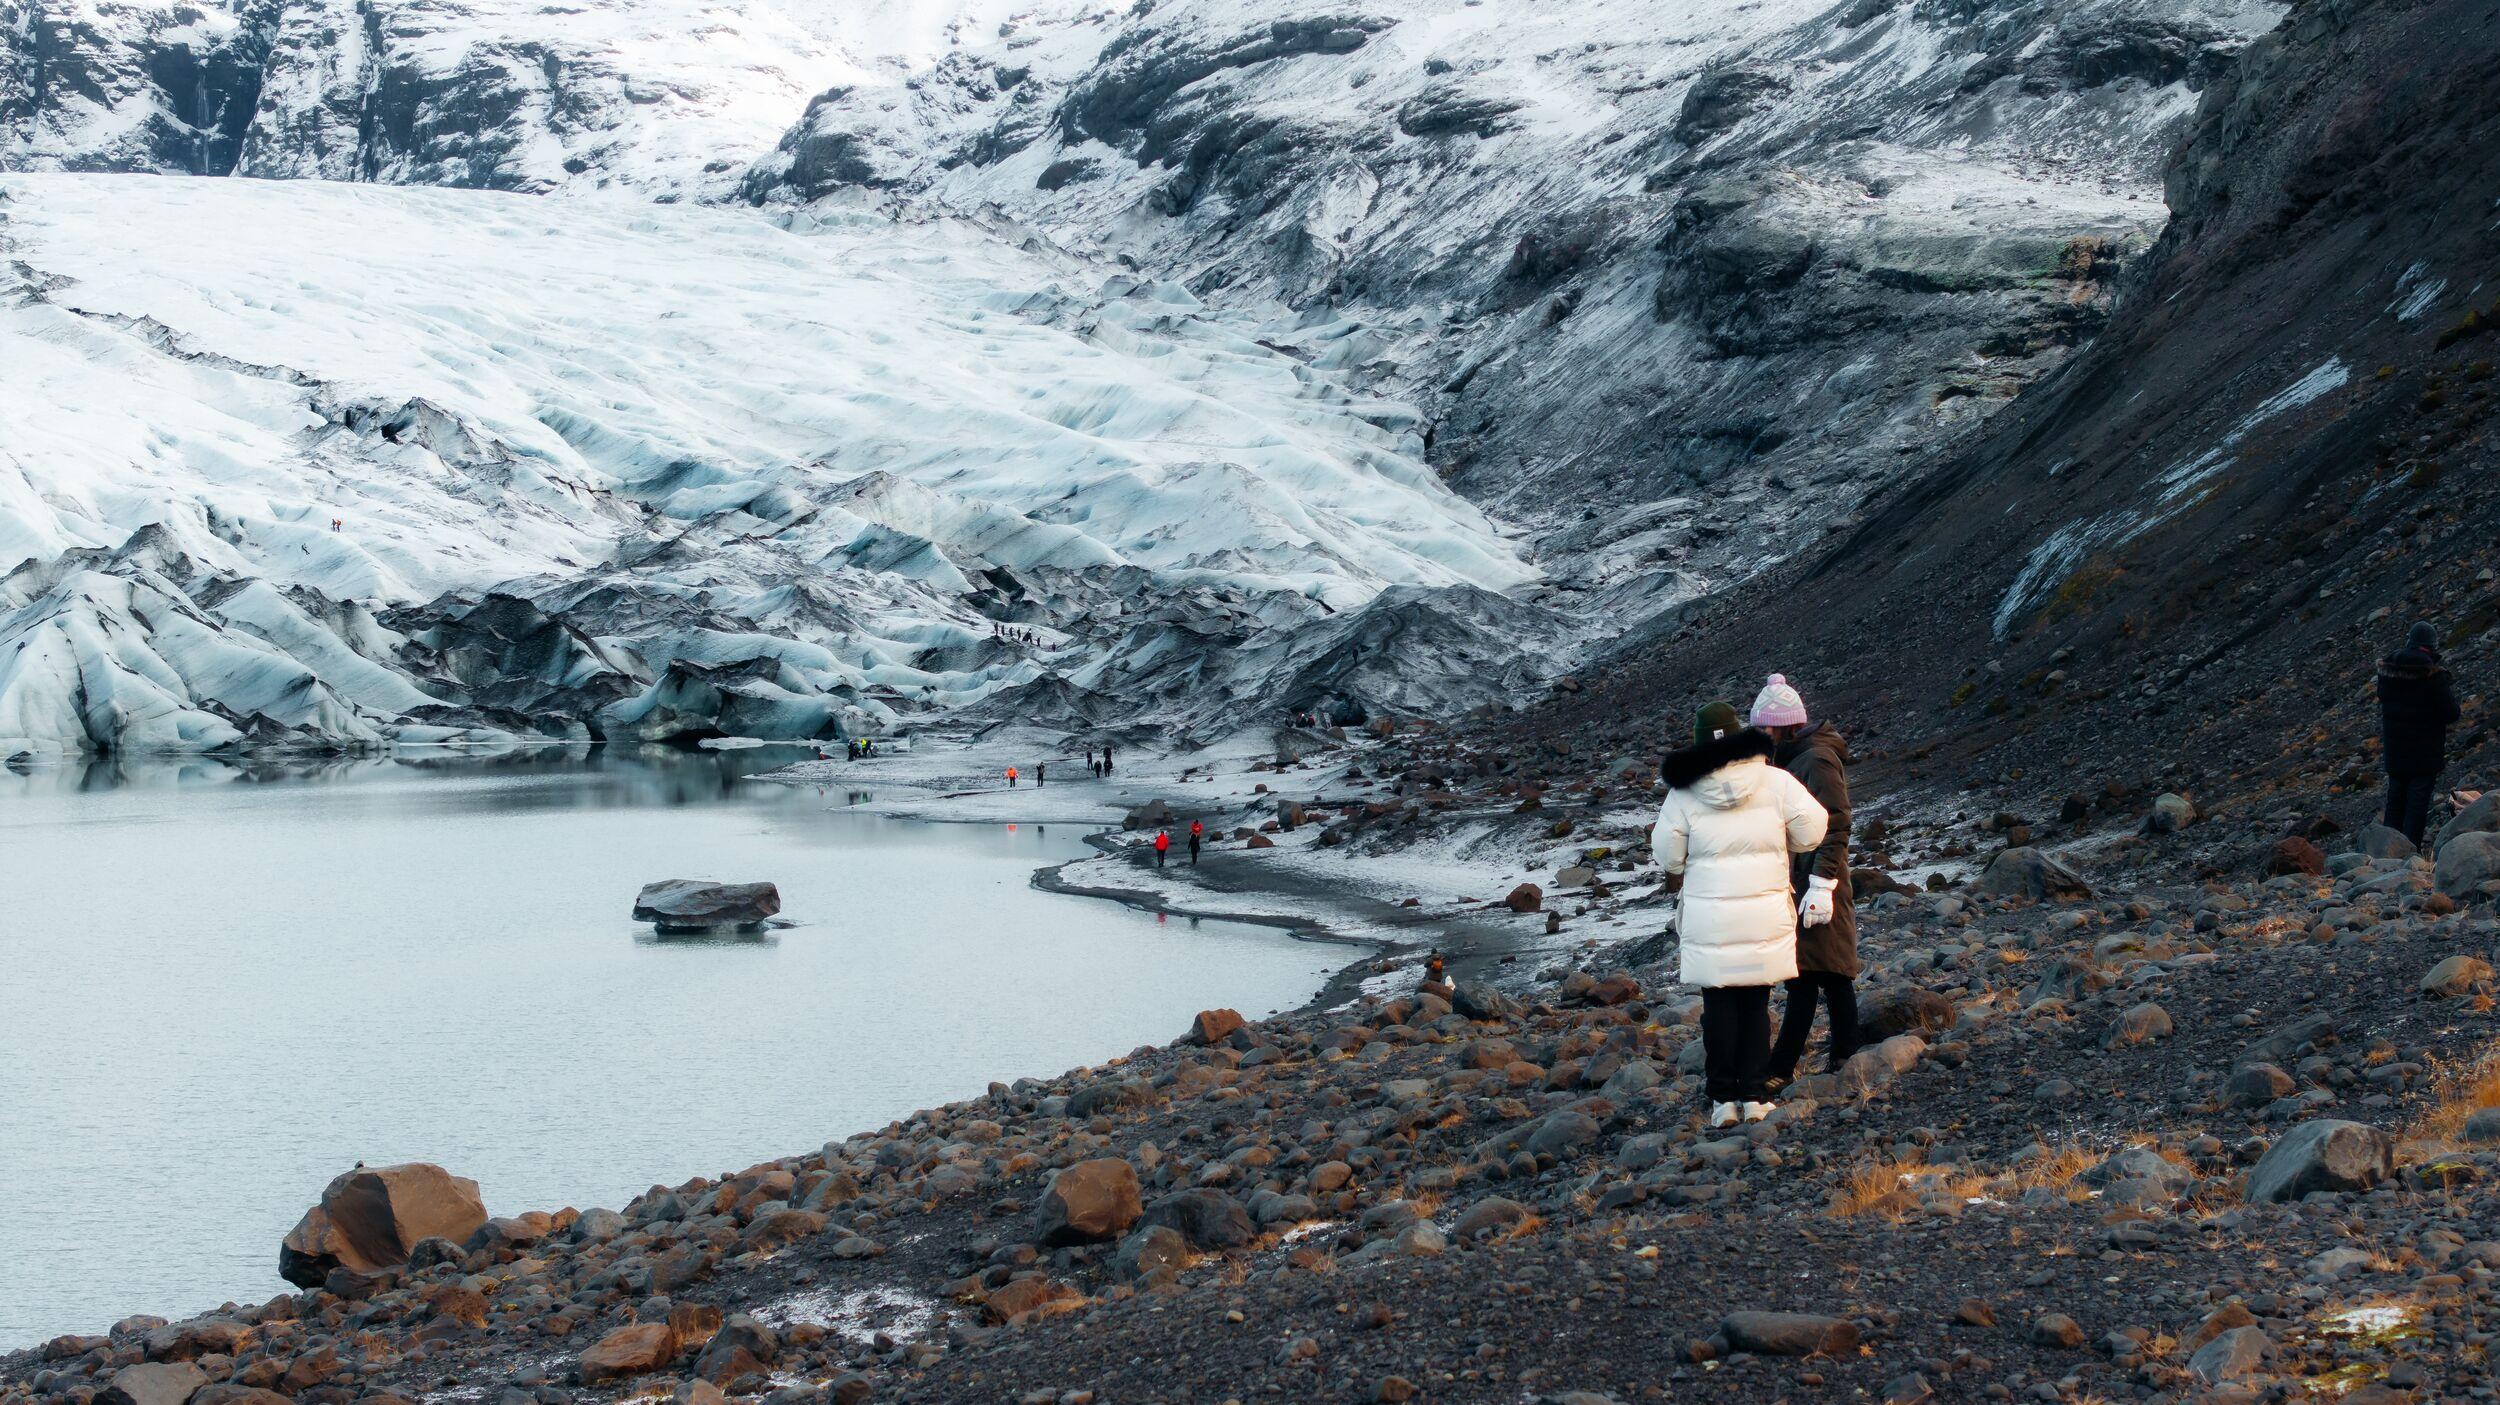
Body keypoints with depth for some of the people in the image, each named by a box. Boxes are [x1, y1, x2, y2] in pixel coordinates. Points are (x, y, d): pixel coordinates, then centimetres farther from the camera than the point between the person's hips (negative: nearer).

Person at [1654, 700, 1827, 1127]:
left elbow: (1668, 854, -1)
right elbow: (1811, 828, -3)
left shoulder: (1684, 793, -5)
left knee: (1719, 1005, 8)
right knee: (1756, 1004, 11)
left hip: (1709, 919, 0)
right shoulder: (1775, 781, -5)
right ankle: (1755, 1095, 10)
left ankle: (1723, 1099, 8)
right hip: (1765, 916, 1)